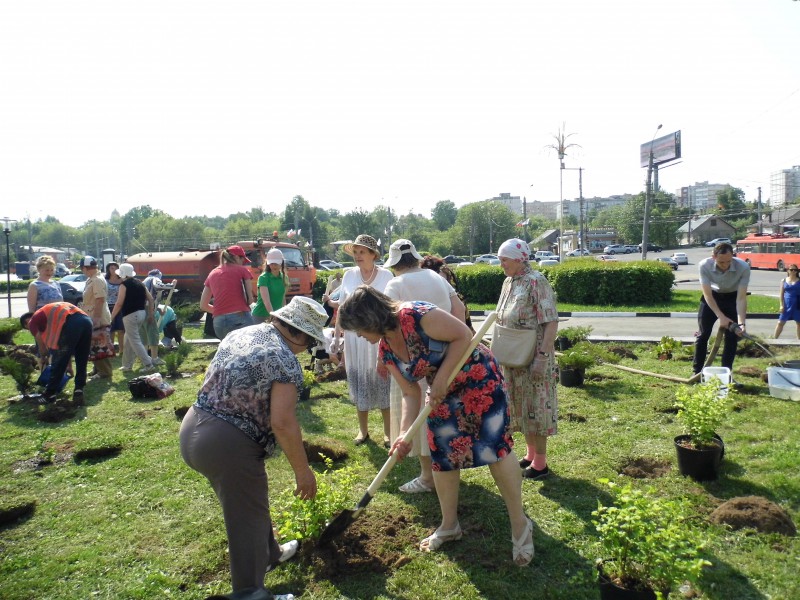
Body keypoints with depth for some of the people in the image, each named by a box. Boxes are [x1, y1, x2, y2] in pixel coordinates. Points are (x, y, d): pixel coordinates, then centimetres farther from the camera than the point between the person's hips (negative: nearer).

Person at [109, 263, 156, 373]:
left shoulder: (124, 285, -9)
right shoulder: (140, 283, 13)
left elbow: (119, 303, -13)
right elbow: (150, 299, 12)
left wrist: (111, 317, -6)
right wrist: (151, 313, 17)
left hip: (130, 315, -8)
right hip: (141, 313, 8)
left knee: (135, 341, -4)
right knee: (128, 340, 17)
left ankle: (148, 364, -8)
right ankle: (127, 365, 22)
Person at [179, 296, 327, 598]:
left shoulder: (239, 334, 8)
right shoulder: (285, 360, -17)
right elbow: (282, 422, -21)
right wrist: (303, 470, -11)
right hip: (228, 445, -9)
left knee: (249, 502, 28)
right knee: (247, 520, 10)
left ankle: (270, 554, 50)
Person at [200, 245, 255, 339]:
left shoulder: (212, 274, 16)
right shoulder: (242, 270, 5)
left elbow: (203, 305, 19)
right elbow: (250, 299, 1)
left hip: (219, 323, 5)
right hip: (241, 320, -4)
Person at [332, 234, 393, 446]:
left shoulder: (386, 275, -5)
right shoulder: (349, 275, 2)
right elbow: (342, 307, 7)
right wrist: (337, 336, 5)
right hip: (354, 338, 3)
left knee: (383, 383, 5)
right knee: (359, 383, 11)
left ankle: (388, 431, 19)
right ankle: (363, 429, 26)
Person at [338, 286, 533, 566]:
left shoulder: (416, 315, -27)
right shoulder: (386, 351, -3)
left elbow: (463, 335, -24)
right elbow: (411, 393, 0)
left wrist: (441, 378, -26)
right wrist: (405, 433, -12)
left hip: (479, 379, -7)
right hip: (442, 396, 8)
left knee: (495, 448, -8)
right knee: (441, 457, 9)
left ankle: (520, 525, 11)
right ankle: (449, 525, 28)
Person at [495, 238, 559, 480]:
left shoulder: (536, 281, -16)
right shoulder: (509, 282, 9)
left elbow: (551, 323, -20)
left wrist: (542, 357, -24)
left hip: (532, 358, -8)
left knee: (535, 407, 2)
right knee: (521, 407, 16)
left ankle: (540, 463, 15)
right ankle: (530, 455, 32)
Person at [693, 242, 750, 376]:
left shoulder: (743, 267, -30)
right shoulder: (704, 265, -31)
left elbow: (741, 298, -29)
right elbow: (707, 295, -26)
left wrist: (741, 322, -39)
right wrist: (721, 316, -34)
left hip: (733, 298, 0)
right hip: (712, 296, 0)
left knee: (732, 336, -4)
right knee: (703, 334, -2)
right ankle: (697, 372, 8)